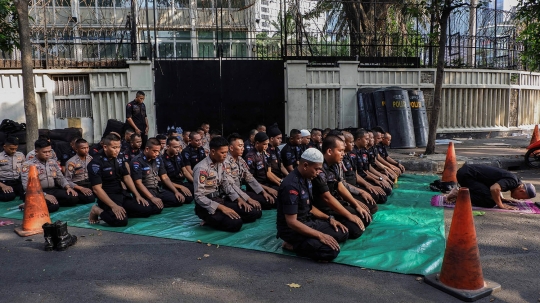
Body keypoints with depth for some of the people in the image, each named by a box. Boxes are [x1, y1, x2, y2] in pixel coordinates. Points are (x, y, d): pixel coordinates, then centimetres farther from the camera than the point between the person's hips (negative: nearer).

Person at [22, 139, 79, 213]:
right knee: (53, 206, -35)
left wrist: (68, 187, -7)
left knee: (74, 198, -19)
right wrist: (45, 195, -26)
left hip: (53, 190, 6)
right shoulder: (28, 165, -5)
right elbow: (27, 186, -14)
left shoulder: (53, 162, 14)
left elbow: (60, 177, 16)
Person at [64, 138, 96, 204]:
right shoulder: (71, 162, -9)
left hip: (89, 183, 5)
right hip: (77, 185, -4)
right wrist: (81, 188, -23)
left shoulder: (90, 158, 8)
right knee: (90, 198, -31)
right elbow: (67, 181, -11)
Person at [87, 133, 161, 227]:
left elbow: (126, 177, 13)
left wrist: (137, 195, 3)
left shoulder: (119, 159, 6)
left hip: (122, 194, 7)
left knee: (147, 209, -5)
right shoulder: (96, 163, -16)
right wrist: (113, 206, -27)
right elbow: (97, 189, -20)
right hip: (107, 197, -7)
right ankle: (98, 211, -5)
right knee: (121, 220, -32)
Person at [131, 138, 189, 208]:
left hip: (158, 189, 7)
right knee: (156, 207, -35)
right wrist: (152, 198, -30)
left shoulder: (158, 159, 6)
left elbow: (165, 178, 11)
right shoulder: (137, 161, -14)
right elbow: (138, 183, -19)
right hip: (145, 192, -7)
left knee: (180, 199, -8)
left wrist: (176, 191, -2)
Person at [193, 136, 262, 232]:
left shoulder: (221, 164, 5)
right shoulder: (202, 169, -21)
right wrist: (222, 208, -28)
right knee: (236, 223, -31)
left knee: (255, 213, -1)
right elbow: (199, 197, -23)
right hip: (206, 206, -8)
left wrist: (239, 199, -1)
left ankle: (217, 218, 4)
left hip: (221, 200, 8)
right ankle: (211, 220, -3)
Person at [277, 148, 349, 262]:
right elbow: (291, 222, -26)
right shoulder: (291, 186, -26)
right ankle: (293, 245, -4)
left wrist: (329, 218, 4)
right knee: (331, 251, -23)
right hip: (292, 229, -9)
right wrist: (320, 235, -25)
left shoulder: (307, 179, 4)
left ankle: (304, 242, 3)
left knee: (342, 233, 4)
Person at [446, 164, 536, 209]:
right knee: (490, 202, -16)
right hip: (466, 175, -10)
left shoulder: (512, 178, 13)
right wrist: (501, 205, -17)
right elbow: (494, 188, -31)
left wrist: (501, 199, 20)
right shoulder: (513, 181, -15)